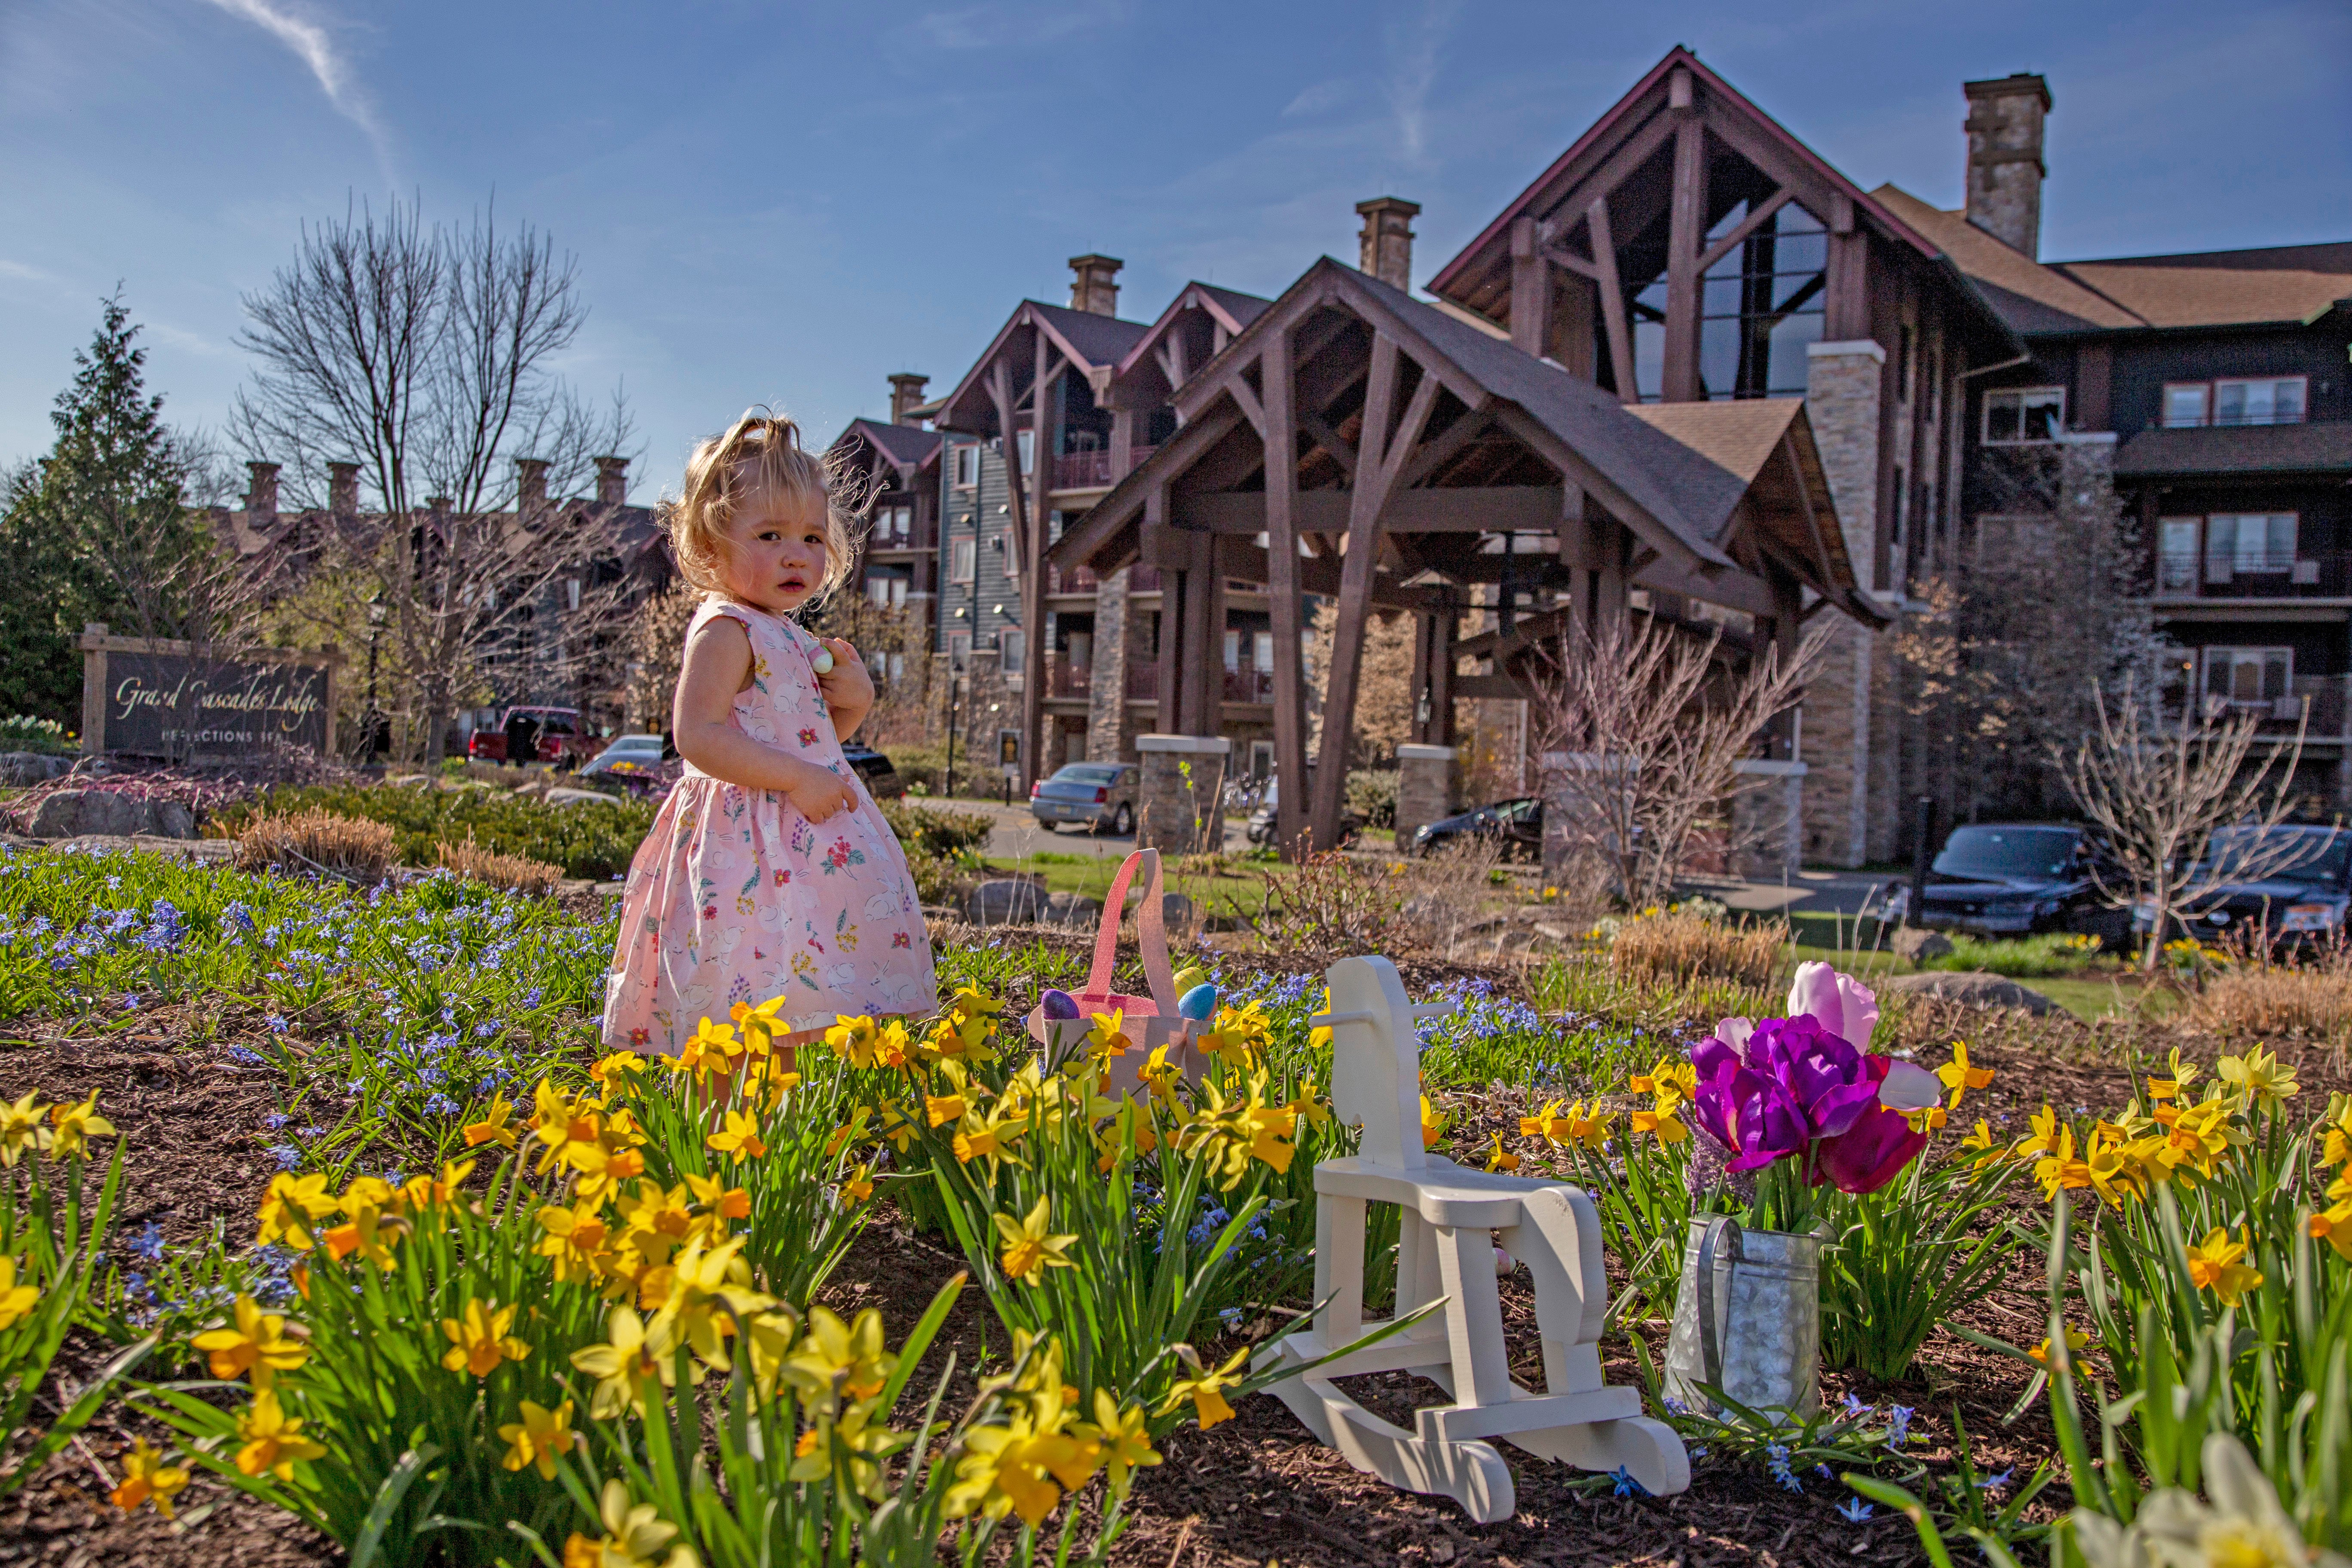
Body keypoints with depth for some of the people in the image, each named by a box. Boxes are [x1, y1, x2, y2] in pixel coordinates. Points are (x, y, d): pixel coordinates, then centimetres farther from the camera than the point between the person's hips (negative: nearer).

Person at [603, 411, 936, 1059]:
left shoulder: (790, 641, 17)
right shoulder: (725, 630, -10)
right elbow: (697, 735, -21)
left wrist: (853, 702, 6)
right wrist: (796, 777, -22)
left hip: (802, 845, 9)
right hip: (746, 844, -9)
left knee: (785, 1038, 11)